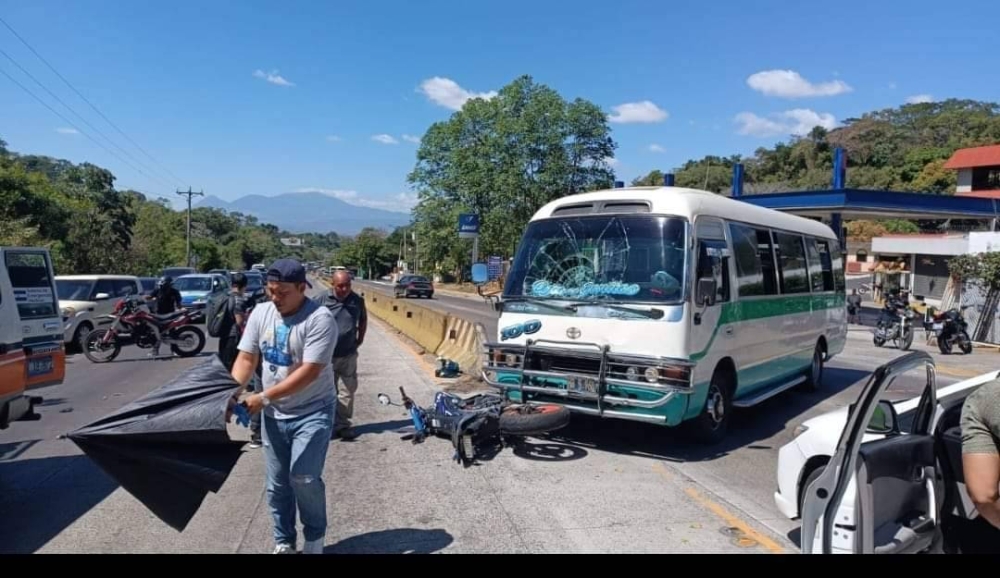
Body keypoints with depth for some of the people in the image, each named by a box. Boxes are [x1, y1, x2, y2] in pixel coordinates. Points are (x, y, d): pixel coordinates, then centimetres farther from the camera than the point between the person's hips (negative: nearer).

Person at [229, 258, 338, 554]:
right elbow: (246, 359, 1)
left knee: (303, 478, -11)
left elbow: (309, 372, -25)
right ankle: (283, 542, 32)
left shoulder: (320, 318, -21)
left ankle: (314, 539, 14)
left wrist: (263, 397, -26)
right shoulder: (260, 313, -1)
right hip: (274, 414, 6)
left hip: (313, 411, -5)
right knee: (277, 484, 13)